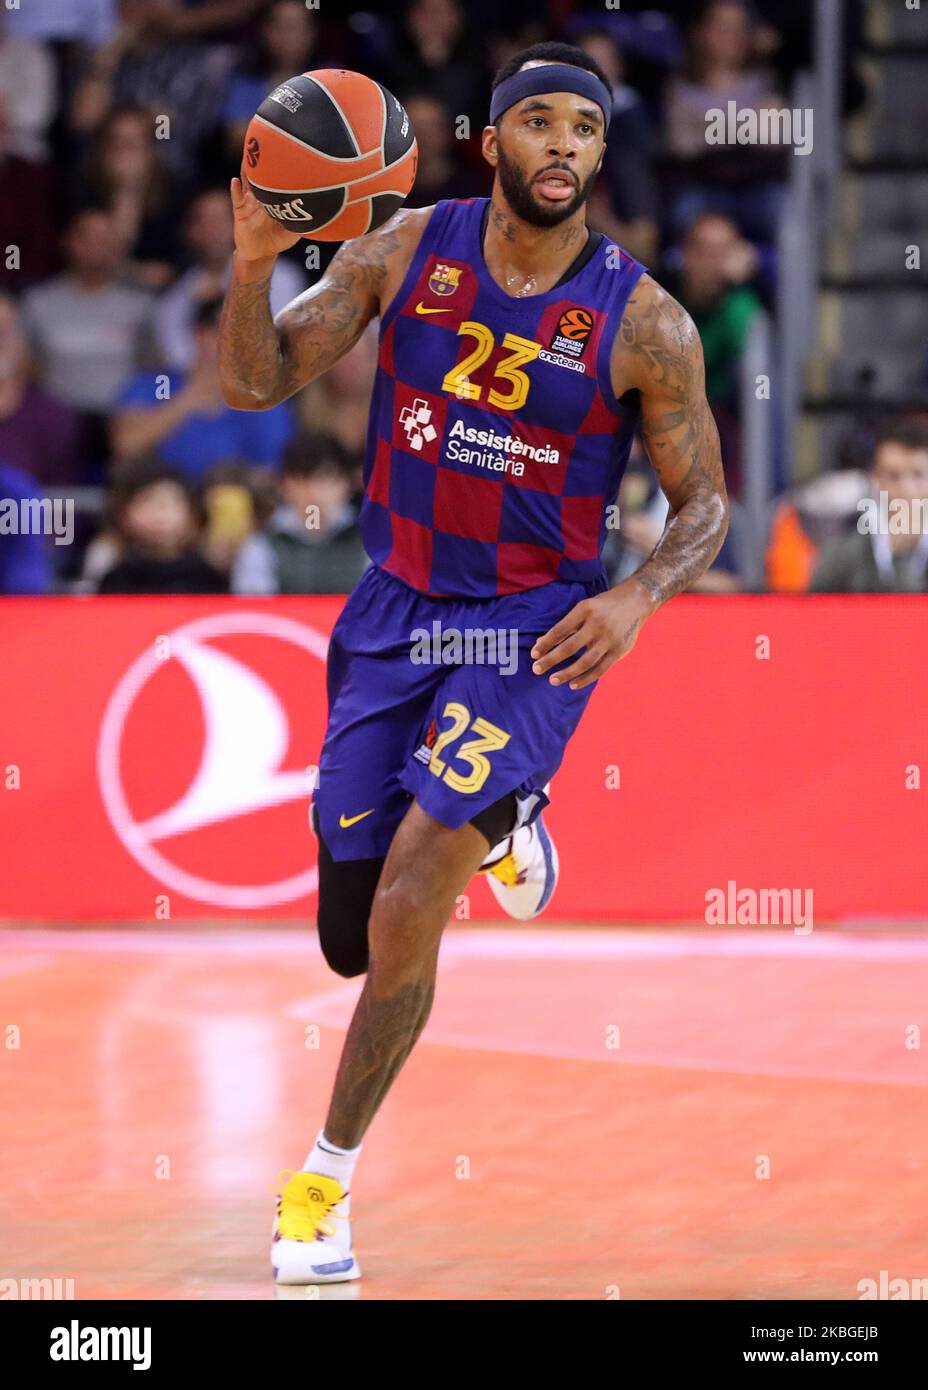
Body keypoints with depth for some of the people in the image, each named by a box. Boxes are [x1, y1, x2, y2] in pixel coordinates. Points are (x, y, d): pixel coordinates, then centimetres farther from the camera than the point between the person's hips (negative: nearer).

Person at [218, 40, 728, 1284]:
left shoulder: (643, 321, -10)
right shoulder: (407, 252, -5)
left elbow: (704, 501, 0)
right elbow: (257, 383, -4)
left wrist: (639, 598, -20)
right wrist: (255, 265, -24)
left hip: (536, 628, -3)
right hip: (397, 611, 3)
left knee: (407, 907, -19)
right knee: (353, 943, 9)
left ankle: (328, 1176, -1)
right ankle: (499, 823, 43)